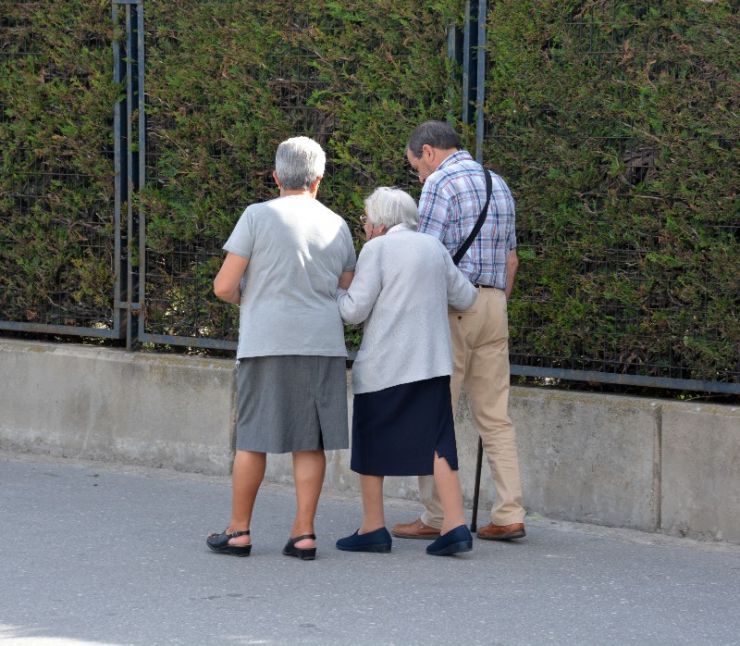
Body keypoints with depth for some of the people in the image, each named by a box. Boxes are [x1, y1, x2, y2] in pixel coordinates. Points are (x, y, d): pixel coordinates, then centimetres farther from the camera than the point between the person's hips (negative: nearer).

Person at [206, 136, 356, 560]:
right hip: (323, 343, 3)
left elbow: (224, 286, -5)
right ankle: (304, 533, 5)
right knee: (311, 443, 6)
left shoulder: (259, 216, -4)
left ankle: (239, 531, 11)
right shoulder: (337, 226, 9)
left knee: (252, 440, 5)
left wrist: (246, 300, 15)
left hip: (267, 341, -3)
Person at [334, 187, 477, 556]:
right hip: (431, 362, 5)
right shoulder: (434, 247, 10)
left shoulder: (376, 249, -6)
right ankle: (455, 525, -8)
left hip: (384, 364, -5)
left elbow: (355, 310, -10)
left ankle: (373, 528, 11)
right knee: (437, 441, 3)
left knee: (371, 442, 8)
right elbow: (465, 298, 13)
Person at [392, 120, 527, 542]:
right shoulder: (497, 183, 18)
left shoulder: (442, 183, -7)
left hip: (453, 302, -7)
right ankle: (509, 514, 1)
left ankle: (437, 517, -1)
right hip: (495, 302, 8)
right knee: (495, 415, 6)